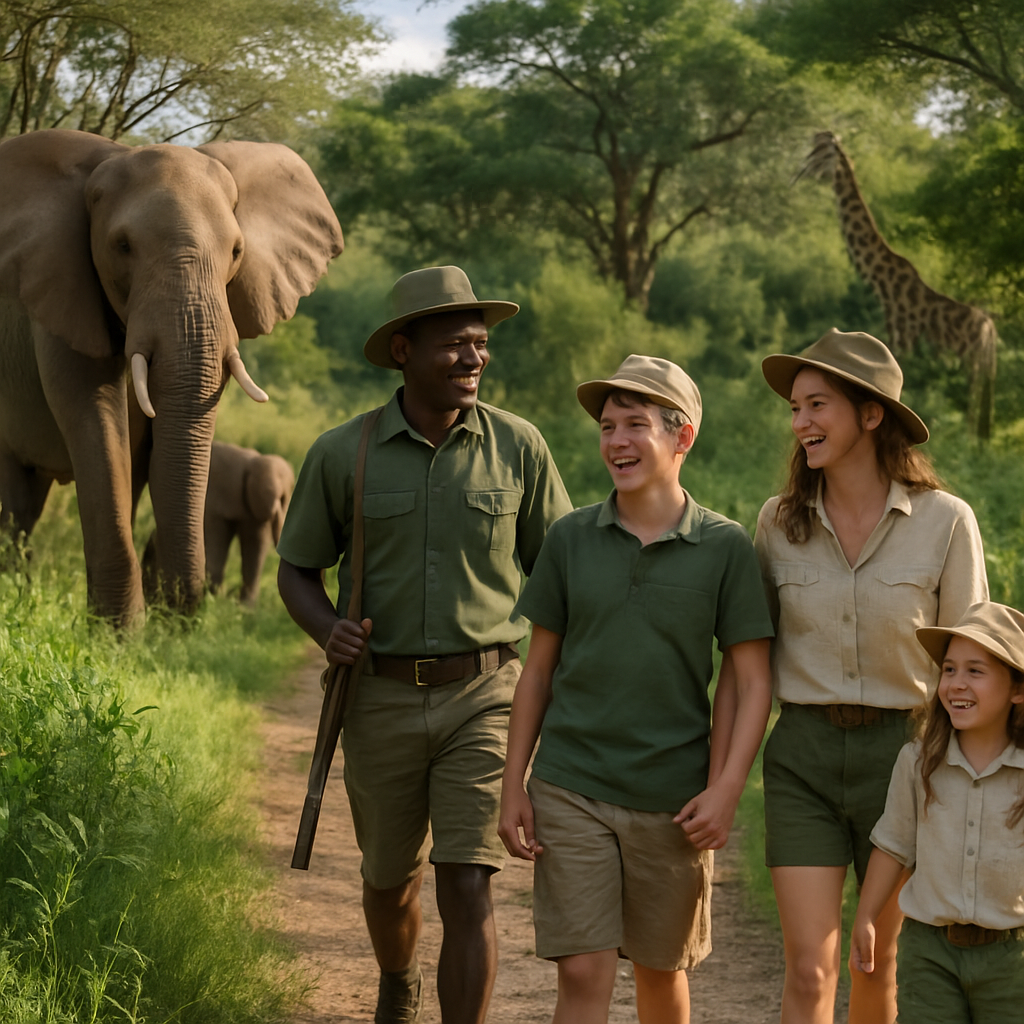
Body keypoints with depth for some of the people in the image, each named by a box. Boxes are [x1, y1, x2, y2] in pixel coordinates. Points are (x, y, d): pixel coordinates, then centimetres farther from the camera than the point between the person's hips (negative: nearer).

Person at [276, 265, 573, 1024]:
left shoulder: (518, 447, -3)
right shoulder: (342, 454, -3)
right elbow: (297, 570, 6)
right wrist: (327, 629, -17)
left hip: (484, 697, -1)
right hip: (382, 698, 1)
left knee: (467, 889, -13)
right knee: (390, 879, 18)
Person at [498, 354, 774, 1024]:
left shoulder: (725, 547, -3)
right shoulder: (571, 539, 2)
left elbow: (753, 682, -1)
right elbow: (539, 669, 8)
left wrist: (726, 788, -10)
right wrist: (513, 786, 5)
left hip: (673, 803, 0)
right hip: (571, 791, 0)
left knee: (661, 969, 14)